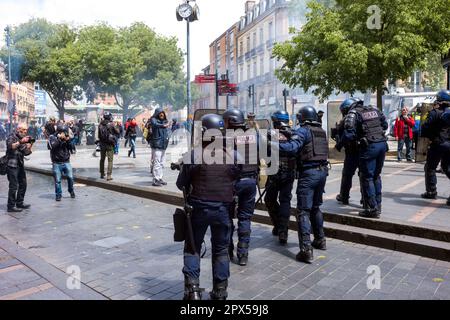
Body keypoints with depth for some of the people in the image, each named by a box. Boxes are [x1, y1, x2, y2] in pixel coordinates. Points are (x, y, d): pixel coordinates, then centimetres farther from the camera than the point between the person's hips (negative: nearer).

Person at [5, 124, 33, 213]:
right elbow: (10, 146, -22)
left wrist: (30, 145, -6)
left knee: (23, 185, 10)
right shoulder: (12, 137, -3)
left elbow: (26, 153, 11)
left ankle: (19, 203, 21)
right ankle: (11, 206, -2)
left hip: (20, 165, 7)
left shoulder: (24, 138, 15)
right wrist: (20, 142, -30)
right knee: (14, 186, -8)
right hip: (12, 165, -7)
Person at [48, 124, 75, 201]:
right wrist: (59, 138, -24)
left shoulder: (66, 137, 6)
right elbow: (52, 146, -20)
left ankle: (71, 191, 23)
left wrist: (68, 140, -14)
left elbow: (71, 148, 0)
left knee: (70, 177, 1)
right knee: (57, 180, 1)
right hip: (57, 163, -2)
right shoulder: (52, 137, -2)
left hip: (66, 162, 2)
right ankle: (58, 195, 15)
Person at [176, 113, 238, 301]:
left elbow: (181, 184, -5)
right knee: (221, 250, 15)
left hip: (199, 208, -1)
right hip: (223, 208, 2)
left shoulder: (193, 155, -12)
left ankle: (192, 288, 11)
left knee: (193, 248, 16)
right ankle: (220, 292, 23)